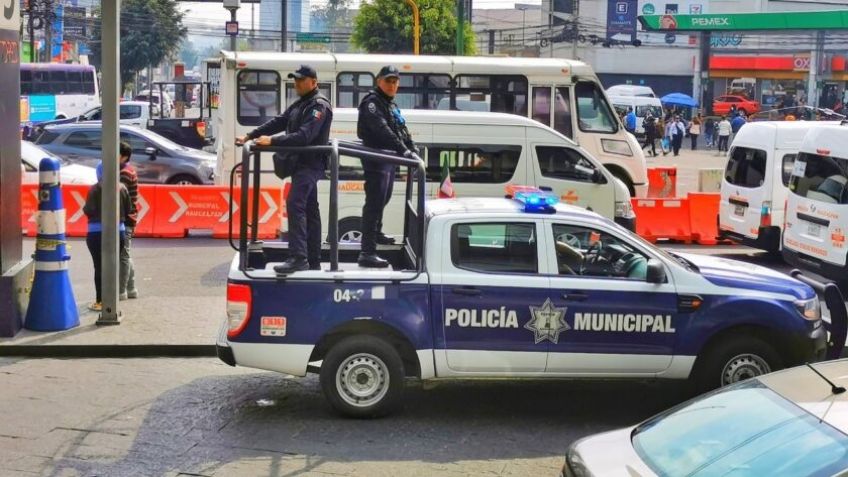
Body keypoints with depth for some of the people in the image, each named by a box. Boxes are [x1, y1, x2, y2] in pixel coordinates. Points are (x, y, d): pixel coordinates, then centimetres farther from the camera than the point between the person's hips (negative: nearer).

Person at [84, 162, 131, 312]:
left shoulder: (96, 189, -11)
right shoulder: (122, 188, 1)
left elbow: (89, 210, -12)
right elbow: (128, 210, 4)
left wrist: (85, 209, 9)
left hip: (97, 232, -4)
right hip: (119, 231, 4)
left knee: (100, 267, 1)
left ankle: (100, 301, 2)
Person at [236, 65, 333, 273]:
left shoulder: (319, 106, -13)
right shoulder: (300, 104, 18)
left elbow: (304, 136, -25)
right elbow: (279, 122, 18)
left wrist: (272, 141, -28)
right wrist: (249, 136, 10)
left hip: (310, 164, -10)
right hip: (301, 163, 10)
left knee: (295, 204, -23)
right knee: (309, 210, 12)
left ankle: (297, 258, -29)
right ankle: (313, 262, 18)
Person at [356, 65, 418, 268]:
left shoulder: (391, 104, 19)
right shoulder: (372, 102, -13)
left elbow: (401, 129, 19)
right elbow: (382, 130, -26)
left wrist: (412, 148, 4)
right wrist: (403, 150, -32)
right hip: (376, 159, -10)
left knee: (383, 199, 26)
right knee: (374, 202, -15)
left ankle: (376, 233, 47)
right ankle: (367, 252, -20)